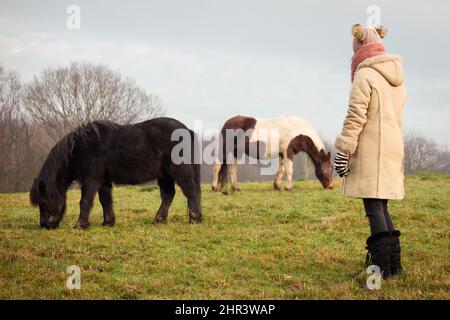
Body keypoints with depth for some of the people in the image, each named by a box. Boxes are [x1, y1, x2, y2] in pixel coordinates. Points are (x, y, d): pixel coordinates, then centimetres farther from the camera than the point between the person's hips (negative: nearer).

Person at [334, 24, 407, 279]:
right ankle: (394, 262, 15)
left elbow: (356, 117, -14)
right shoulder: (397, 78, 15)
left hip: (369, 151, -8)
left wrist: (343, 150, -12)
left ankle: (383, 265, -10)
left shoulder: (365, 76, -10)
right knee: (381, 204, 14)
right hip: (393, 149, 8)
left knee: (374, 205, -7)